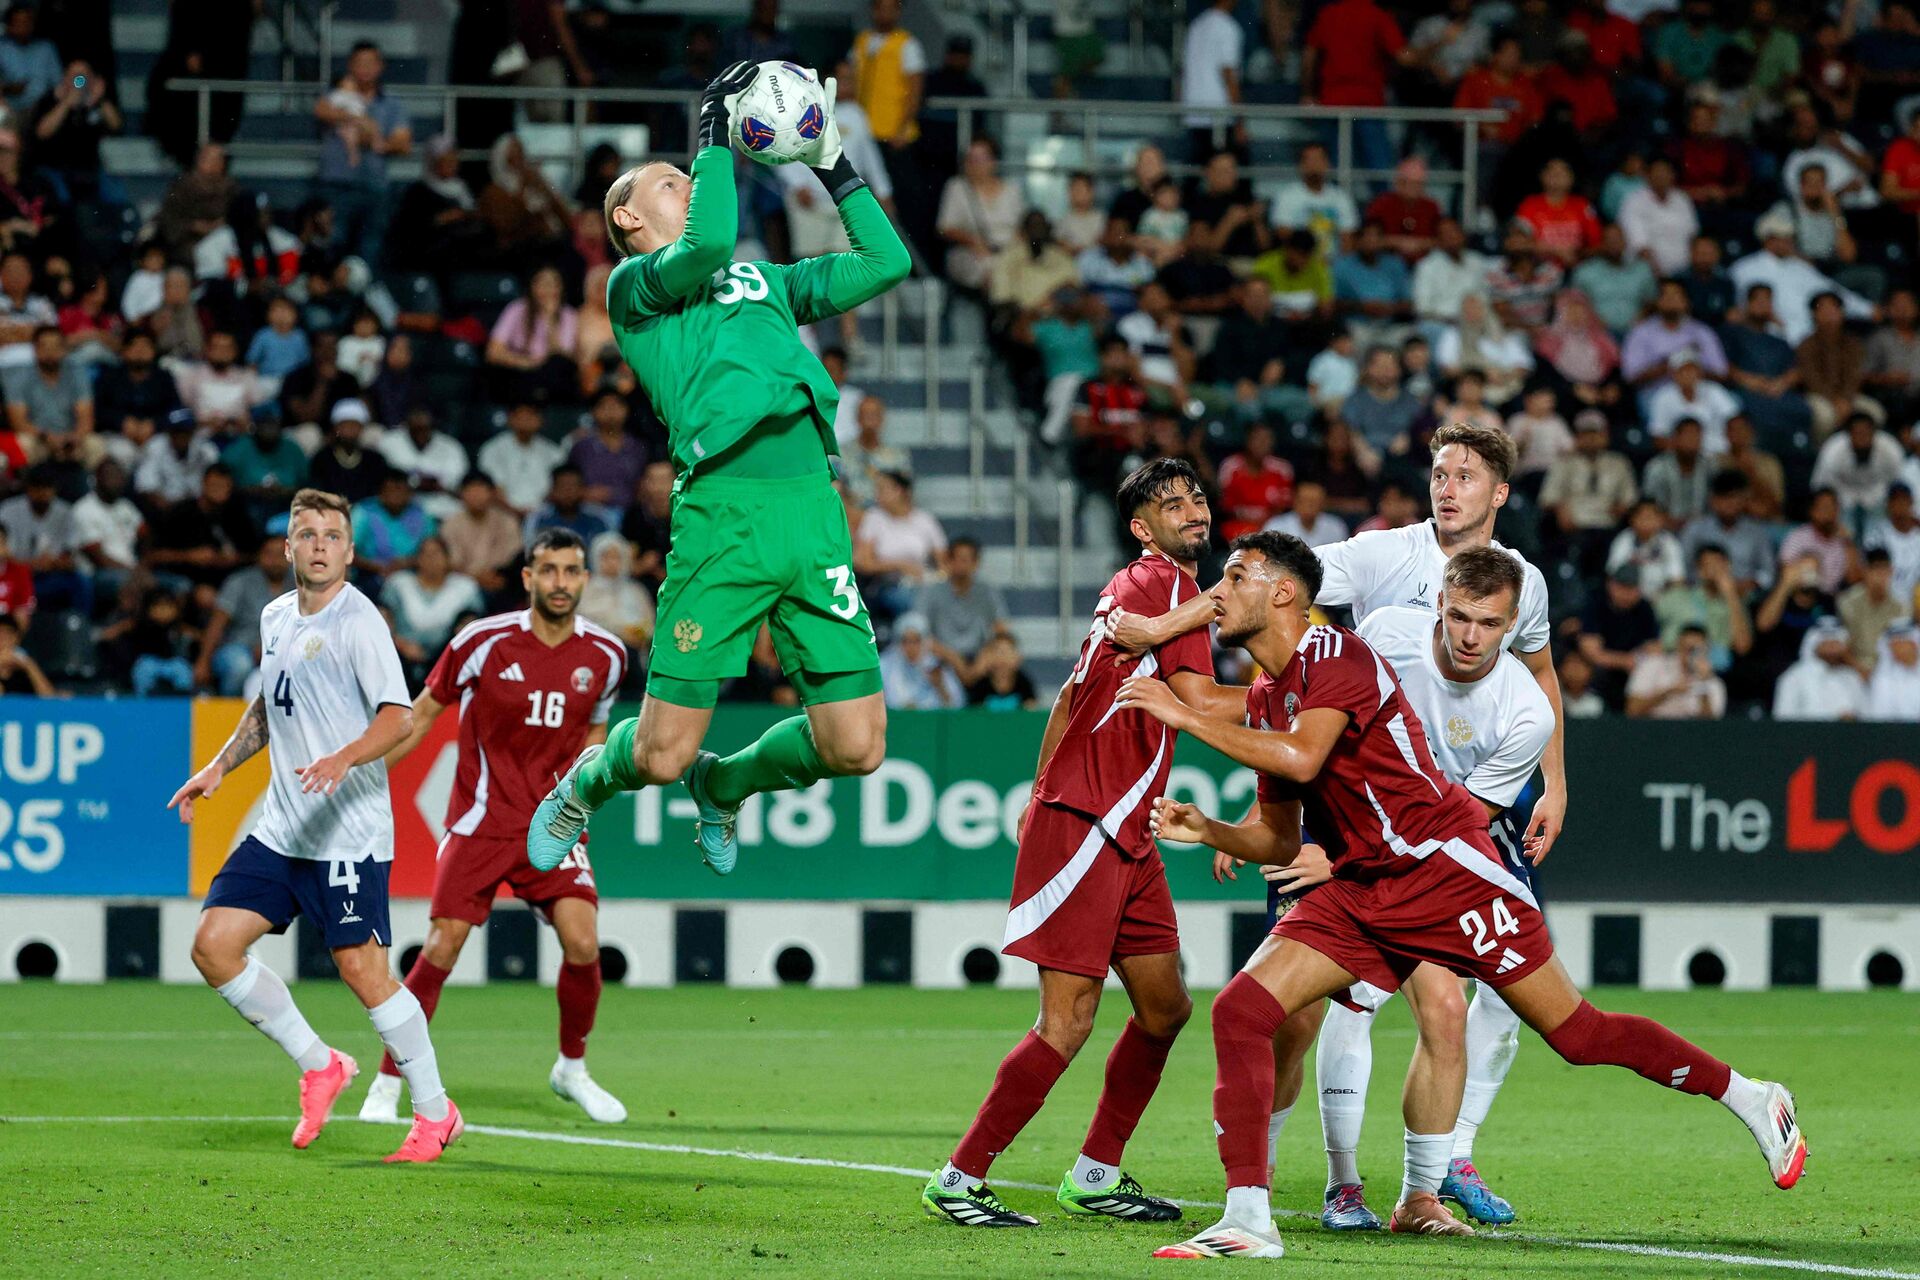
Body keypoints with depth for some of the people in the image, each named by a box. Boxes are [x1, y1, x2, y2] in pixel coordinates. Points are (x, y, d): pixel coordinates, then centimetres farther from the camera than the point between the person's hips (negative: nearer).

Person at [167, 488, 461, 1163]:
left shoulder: (357, 621, -11)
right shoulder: (275, 618, 12)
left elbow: (399, 718, -20)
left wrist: (344, 758, -37)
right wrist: (219, 766, 19)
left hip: (349, 832, -7)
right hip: (280, 826, 7)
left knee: (362, 969, -9)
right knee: (214, 944, -3)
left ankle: (435, 1114, 5)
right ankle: (319, 1066, 12)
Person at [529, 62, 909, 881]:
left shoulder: (764, 282, 28)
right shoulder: (633, 284, 8)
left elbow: (886, 262, 29)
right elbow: (708, 245, -13)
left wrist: (835, 168, 25)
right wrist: (716, 138, -3)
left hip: (812, 504, 6)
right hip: (723, 507, -5)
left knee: (854, 748, 0)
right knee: (661, 755, -4)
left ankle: (724, 784, 31)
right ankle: (585, 787, 33)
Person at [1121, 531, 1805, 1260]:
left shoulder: (1338, 655, -14)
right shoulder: (1263, 699, 12)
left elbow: (1301, 759, -32)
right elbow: (1281, 839, 17)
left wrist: (1187, 718, -26)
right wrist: (1207, 832, -3)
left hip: (1447, 871, -8)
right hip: (1357, 893, 8)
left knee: (1576, 1033, -3)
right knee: (1241, 1010, -12)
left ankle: (1751, 1099, 16)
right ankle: (1247, 1217, -12)